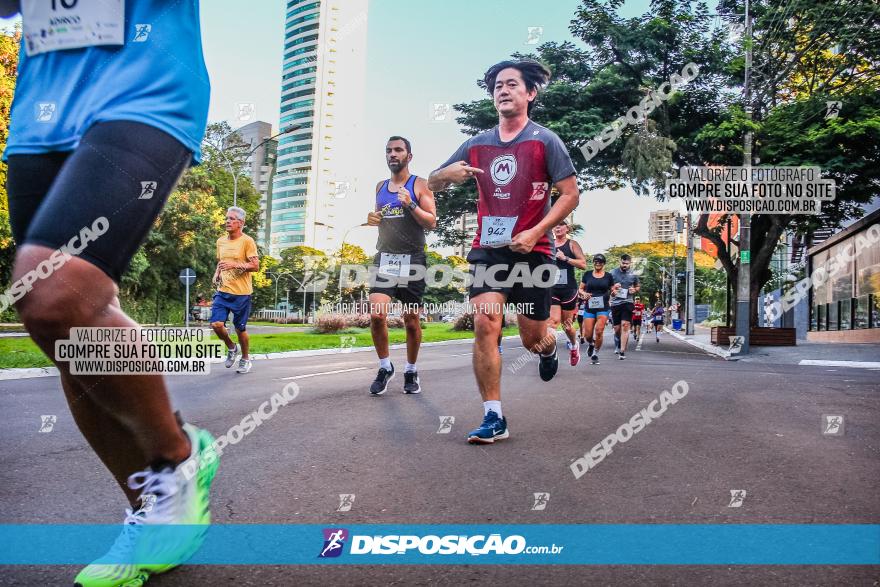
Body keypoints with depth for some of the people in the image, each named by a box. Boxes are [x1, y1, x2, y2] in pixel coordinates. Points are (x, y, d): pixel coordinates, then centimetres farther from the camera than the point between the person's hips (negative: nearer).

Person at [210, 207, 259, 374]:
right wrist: (216, 273, 6)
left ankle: (245, 359, 28)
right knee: (216, 324, -10)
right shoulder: (221, 241, 11)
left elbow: (255, 266, -11)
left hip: (241, 293, -5)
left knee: (240, 329, 5)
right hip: (222, 291, 5)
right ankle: (232, 348, 19)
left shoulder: (247, 241, -8)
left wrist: (235, 264, -23)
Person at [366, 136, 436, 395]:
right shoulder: (380, 187, 15)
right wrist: (371, 219, 4)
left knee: (412, 320, 4)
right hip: (384, 258, 3)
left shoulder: (419, 185, 1)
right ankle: (385, 366, 7)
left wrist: (411, 205, -20)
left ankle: (411, 371, 22)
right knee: (376, 314, -13)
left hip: (412, 260, -3)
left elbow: (432, 222, -5)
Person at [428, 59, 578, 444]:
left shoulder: (544, 140, 0)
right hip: (488, 249, 3)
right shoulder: (476, 144, 10)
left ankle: (549, 349, 46)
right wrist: (449, 172, -8)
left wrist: (535, 232, -16)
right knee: (484, 325, -14)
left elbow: (570, 194, -3)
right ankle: (494, 419, -5)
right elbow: (432, 184, 16)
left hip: (532, 250, -2)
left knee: (533, 338, 6)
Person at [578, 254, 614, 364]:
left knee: (599, 331, -15)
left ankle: (595, 353, 3)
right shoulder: (587, 274, 7)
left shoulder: (608, 276, 7)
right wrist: (584, 294, -10)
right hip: (589, 307, 1)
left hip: (603, 307, -1)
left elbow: (612, 291, 13)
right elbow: (580, 289, 12)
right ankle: (591, 344, 32)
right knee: (587, 334, -4)